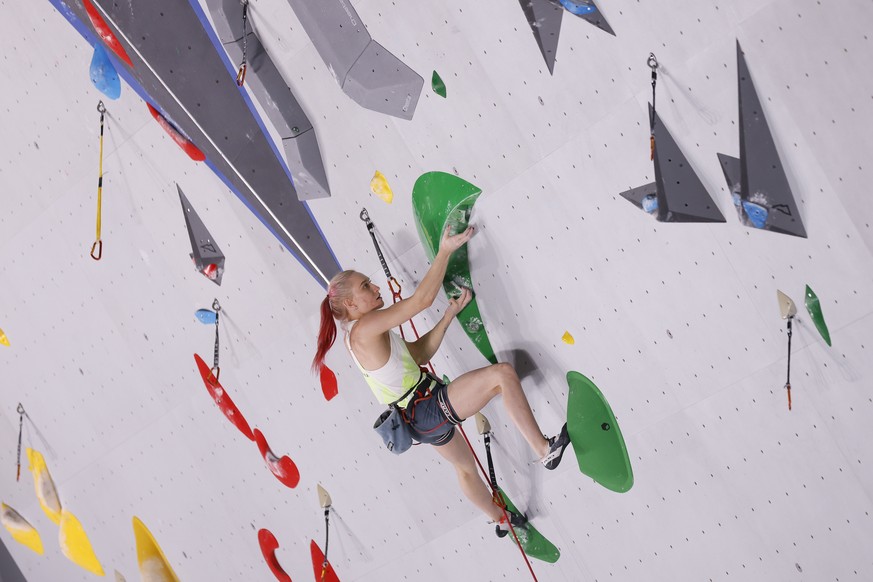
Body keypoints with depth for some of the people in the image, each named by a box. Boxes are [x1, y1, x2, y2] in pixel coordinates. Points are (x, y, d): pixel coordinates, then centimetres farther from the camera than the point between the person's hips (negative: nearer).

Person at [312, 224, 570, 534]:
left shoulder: (356, 338, 11)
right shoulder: (364, 328, -20)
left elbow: (420, 353, 11)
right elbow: (422, 299, -23)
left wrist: (449, 314, 6)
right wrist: (445, 251, -16)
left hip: (420, 418, 10)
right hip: (428, 407, -10)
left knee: (464, 466, 30)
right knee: (503, 373, -16)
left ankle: (500, 520, 50)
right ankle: (544, 450, -10)